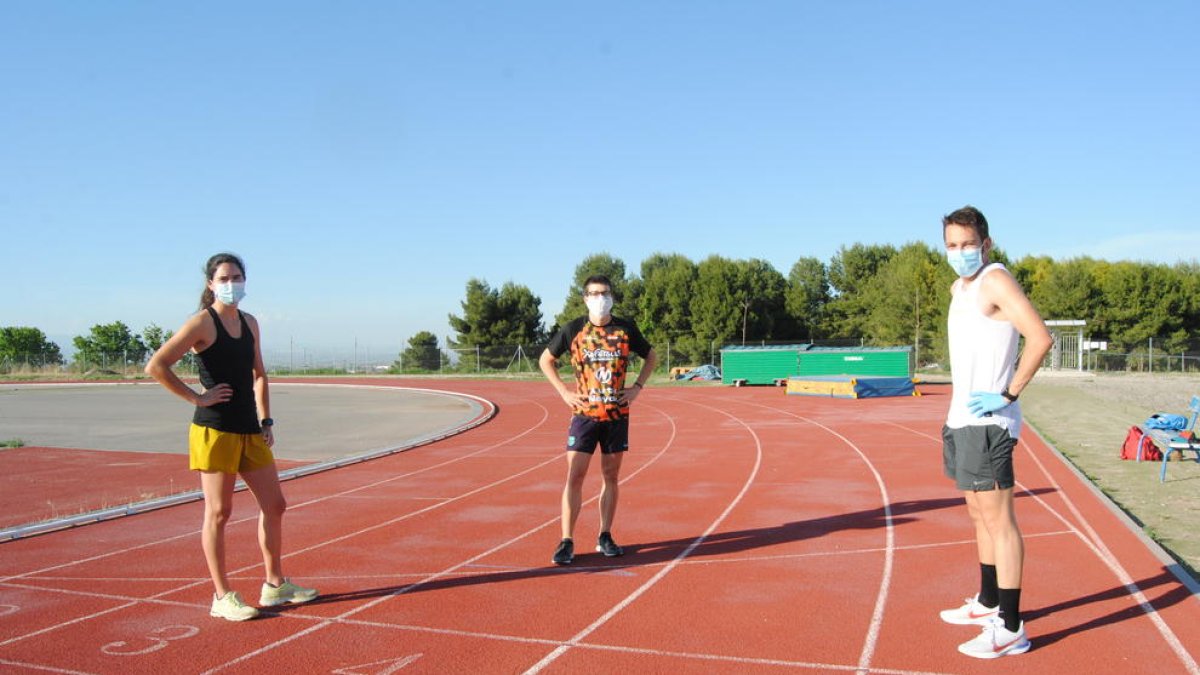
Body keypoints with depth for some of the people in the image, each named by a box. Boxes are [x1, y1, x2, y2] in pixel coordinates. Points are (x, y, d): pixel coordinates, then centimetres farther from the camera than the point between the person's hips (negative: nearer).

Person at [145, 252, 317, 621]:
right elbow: (156, 366, -15)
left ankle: (275, 585, 24)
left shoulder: (249, 323, 13)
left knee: (274, 505, 10)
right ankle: (222, 597, 10)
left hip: (250, 429, 7)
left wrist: (266, 419, 13)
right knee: (218, 512, 0)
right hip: (215, 428, -7)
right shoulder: (202, 323, -8)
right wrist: (196, 397, -13)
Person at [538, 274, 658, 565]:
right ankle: (567, 542, -2)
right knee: (574, 477, -7)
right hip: (584, 413, -2)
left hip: (617, 414, 2)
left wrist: (637, 387, 4)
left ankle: (605, 538, 19)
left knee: (611, 477, 8)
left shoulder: (626, 329, 2)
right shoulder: (573, 330, -1)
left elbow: (651, 356, 16)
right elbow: (545, 360, 10)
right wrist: (564, 391, -1)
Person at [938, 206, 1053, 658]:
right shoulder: (959, 288, 16)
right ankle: (988, 603, 30)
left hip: (986, 421, -9)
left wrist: (1007, 394, -20)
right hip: (961, 419, 9)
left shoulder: (995, 280, -12)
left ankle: (1010, 629, -3)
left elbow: (1041, 338, -22)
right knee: (980, 515, 17)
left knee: (997, 519, -7)